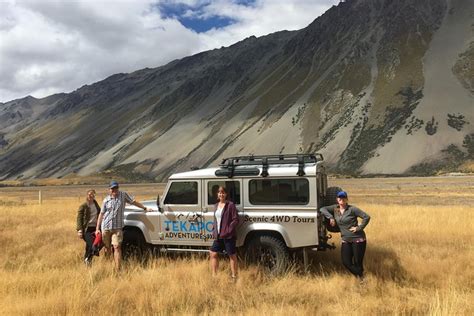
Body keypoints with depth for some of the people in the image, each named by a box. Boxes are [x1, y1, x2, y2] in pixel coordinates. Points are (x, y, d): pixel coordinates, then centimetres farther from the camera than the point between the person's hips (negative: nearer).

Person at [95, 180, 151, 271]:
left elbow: (133, 202, 10)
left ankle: (117, 269, -11)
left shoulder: (123, 195, 2)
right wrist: (97, 228, 5)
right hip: (105, 227, 2)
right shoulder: (106, 200, 4)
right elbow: (101, 214, 7)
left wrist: (145, 208, 9)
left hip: (117, 227, -2)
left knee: (117, 247, -11)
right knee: (107, 248, 12)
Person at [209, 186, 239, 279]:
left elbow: (235, 219, -12)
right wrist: (214, 231, 8)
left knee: (232, 255, 4)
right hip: (218, 236, 7)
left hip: (228, 236, -7)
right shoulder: (217, 205, 11)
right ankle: (214, 275, 18)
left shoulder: (230, 205, -9)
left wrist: (228, 230, -18)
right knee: (213, 254, 7)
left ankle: (234, 276, 14)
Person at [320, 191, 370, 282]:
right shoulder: (335, 208, 3)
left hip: (358, 239, -5)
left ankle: (362, 277, 31)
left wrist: (359, 228, -15)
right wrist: (331, 217, -8)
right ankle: (359, 275, 27)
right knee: (346, 262, 2)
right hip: (346, 240, 5)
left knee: (358, 262, 2)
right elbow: (322, 209, 3)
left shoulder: (352, 209, -12)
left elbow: (367, 217, -12)